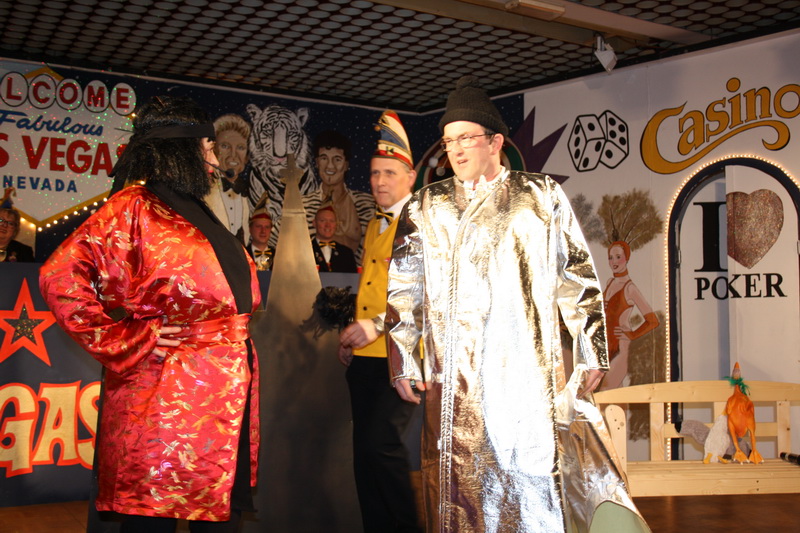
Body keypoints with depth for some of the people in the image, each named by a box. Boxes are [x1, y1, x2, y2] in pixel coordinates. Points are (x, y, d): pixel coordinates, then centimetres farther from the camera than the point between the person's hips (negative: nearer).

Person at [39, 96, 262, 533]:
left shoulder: (199, 214, 18)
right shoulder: (134, 208, -8)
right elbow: (60, 278, -17)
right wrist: (129, 342, -14)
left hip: (227, 398, 8)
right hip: (167, 398, -8)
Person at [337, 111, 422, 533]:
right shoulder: (374, 226, 19)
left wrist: (379, 324, -20)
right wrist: (353, 334, 13)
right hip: (363, 356, 8)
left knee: (381, 444, -14)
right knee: (365, 453, 10)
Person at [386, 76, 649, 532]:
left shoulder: (542, 197, 9)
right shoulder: (425, 209, 13)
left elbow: (578, 277, 8)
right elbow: (403, 290, 13)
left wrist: (591, 353, 3)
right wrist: (403, 361, 6)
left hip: (530, 371, -1)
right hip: (455, 377, 2)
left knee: (537, 474, -5)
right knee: (461, 483, 2)